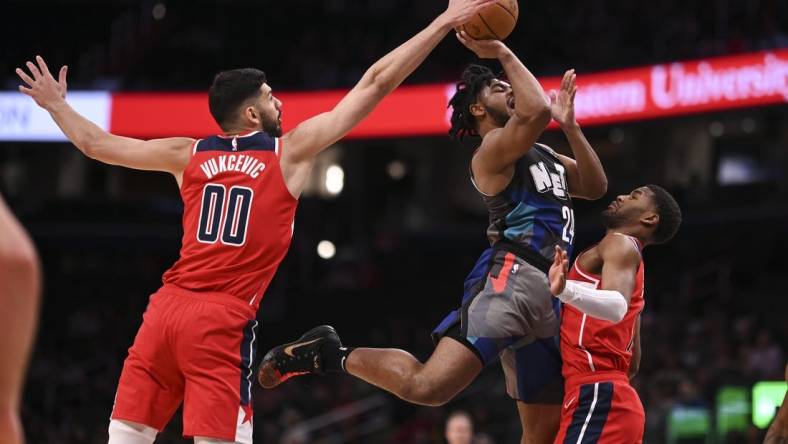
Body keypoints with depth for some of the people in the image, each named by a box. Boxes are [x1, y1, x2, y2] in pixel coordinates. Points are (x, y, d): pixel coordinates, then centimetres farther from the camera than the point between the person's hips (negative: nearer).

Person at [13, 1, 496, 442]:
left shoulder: (189, 155, 14)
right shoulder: (293, 150, 4)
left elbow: (97, 143, 22)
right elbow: (375, 84, 4)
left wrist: (57, 105, 41)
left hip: (167, 308, 4)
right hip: (225, 320, -4)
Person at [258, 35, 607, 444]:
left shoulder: (542, 154, 26)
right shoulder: (493, 149, -2)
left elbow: (595, 187, 24)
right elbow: (536, 112, -21)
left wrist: (569, 124, 15)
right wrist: (503, 54, -11)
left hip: (548, 292, 9)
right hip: (510, 277, -9)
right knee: (426, 387, -26)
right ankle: (330, 354, -5)